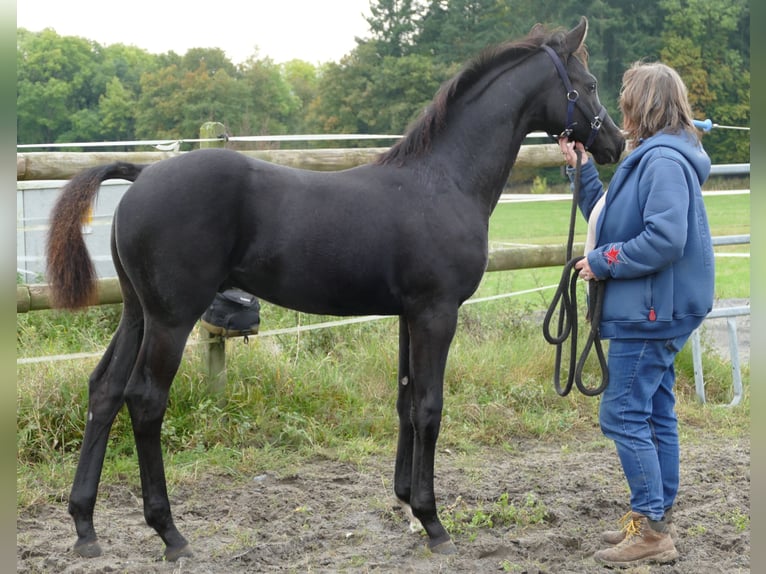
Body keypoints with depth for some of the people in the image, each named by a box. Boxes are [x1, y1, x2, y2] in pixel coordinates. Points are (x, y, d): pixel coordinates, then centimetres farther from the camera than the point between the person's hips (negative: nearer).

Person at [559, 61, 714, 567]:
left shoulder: (663, 160, -18)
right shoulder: (650, 157, 15)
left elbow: (665, 238, -28)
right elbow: (609, 218, 23)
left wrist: (603, 262, -18)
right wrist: (581, 169, 17)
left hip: (650, 312, -11)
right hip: (653, 311, 11)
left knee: (623, 416, -7)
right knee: (655, 415, 15)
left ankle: (652, 529, -1)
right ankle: (658, 519, 24)